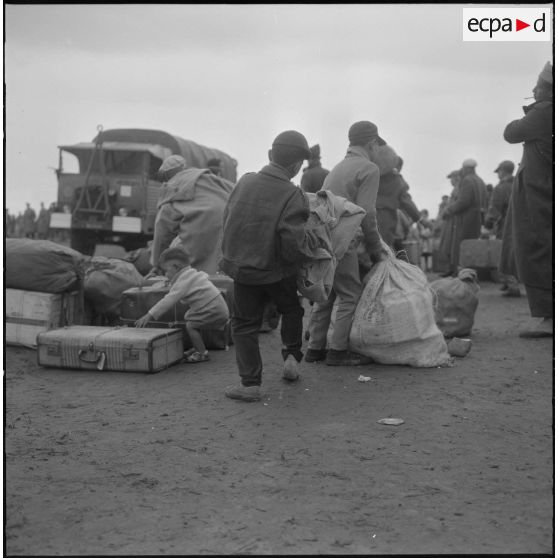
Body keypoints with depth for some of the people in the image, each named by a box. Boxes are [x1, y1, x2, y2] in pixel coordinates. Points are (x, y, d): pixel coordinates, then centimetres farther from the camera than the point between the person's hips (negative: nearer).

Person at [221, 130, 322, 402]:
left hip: (242, 268, 2)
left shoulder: (244, 182, -5)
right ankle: (291, 356, 23)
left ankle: (250, 383, 11)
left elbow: (227, 220, 5)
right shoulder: (293, 197, -20)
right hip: (278, 272, -2)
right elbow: (294, 247, -24)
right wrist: (312, 236, -4)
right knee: (292, 309, 28)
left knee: (245, 323, 12)